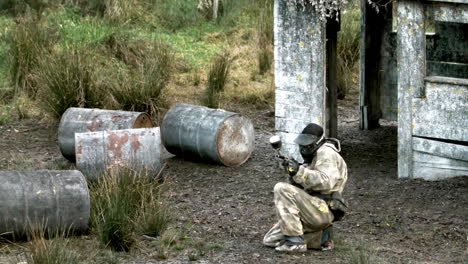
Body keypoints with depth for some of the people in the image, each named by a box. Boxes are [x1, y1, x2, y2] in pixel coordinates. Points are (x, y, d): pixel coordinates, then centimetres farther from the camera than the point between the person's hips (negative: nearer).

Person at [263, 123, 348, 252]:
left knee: (281, 189, -25)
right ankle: (321, 237, 6)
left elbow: (326, 182, -24)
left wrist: (299, 172, -28)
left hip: (322, 209, -10)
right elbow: (301, 189, 17)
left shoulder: (326, 153, -7)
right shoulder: (313, 156, 23)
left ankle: (294, 241, -22)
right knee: (270, 240, 7)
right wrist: (294, 172, -2)